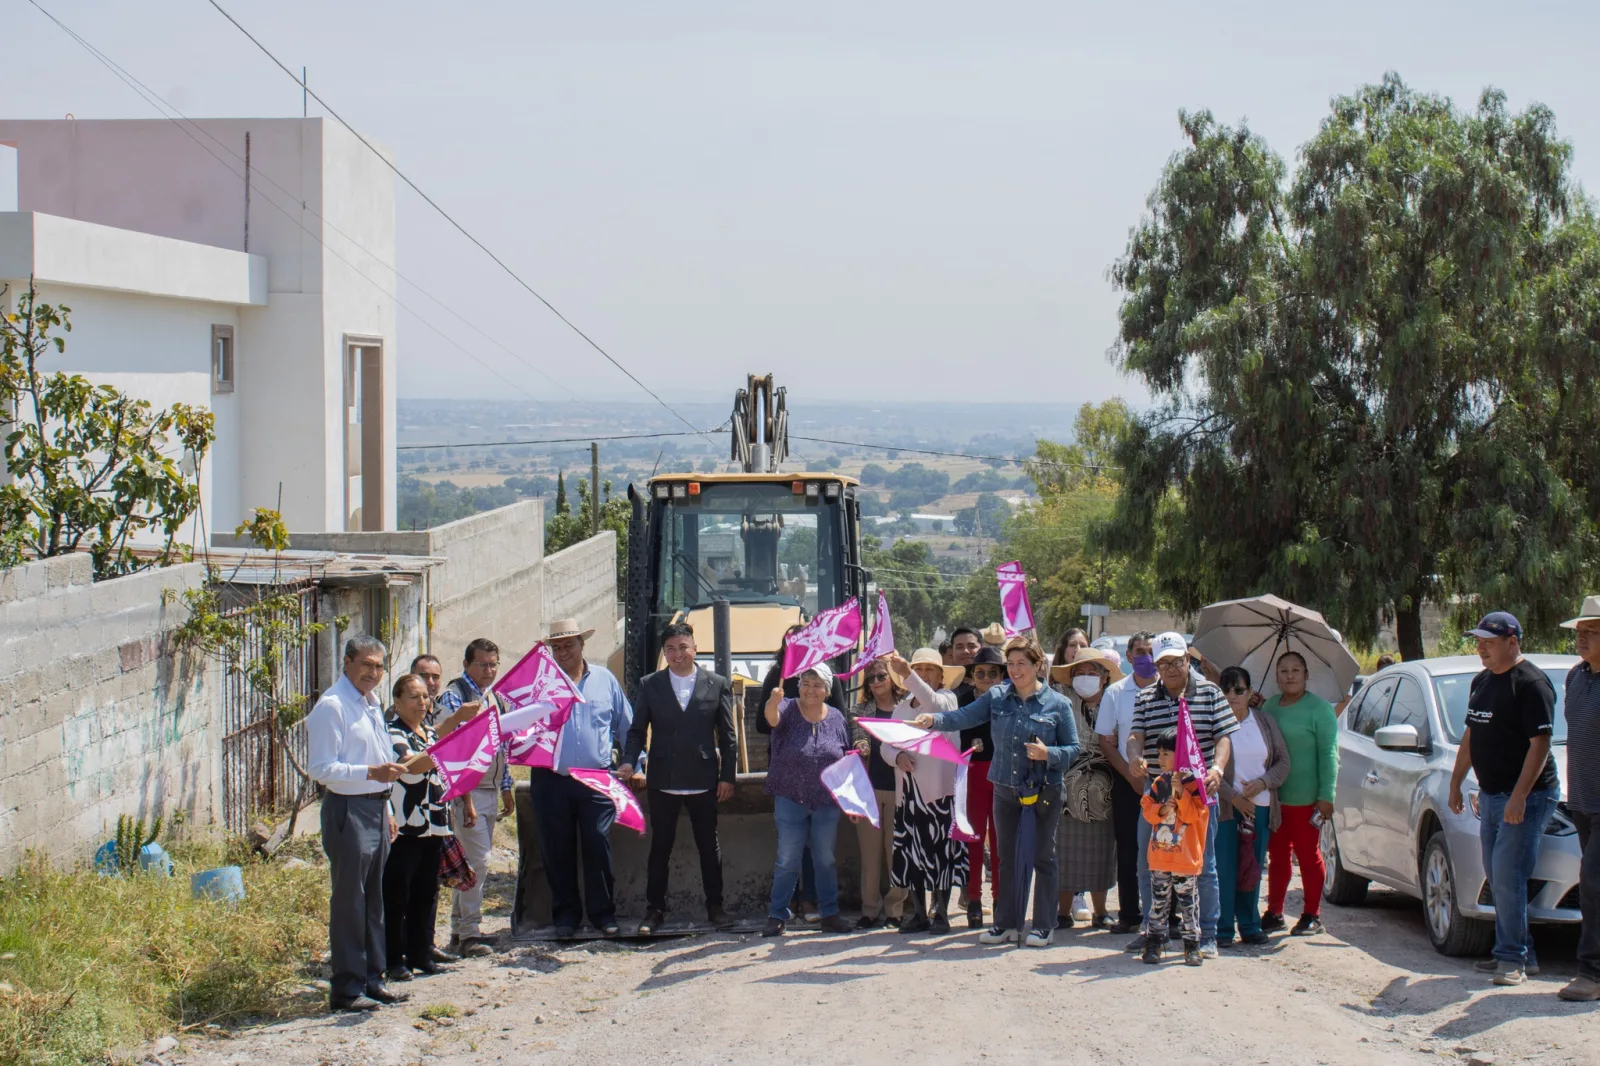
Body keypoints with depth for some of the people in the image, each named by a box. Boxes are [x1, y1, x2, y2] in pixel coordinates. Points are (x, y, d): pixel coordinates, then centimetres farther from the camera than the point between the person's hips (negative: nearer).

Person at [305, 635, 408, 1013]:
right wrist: (371, 773, -27)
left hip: (376, 808, 9)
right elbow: (321, 768, -19)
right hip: (348, 811, -9)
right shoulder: (332, 706, -13)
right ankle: (346, 989, -1)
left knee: (373, 899, 14)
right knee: (349, 900, -6)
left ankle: (371, 979, 22)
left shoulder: (372, 705, 16)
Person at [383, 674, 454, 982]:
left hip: (433, 828, 7)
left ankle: (421, 955, 17)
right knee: (397, 896, -2)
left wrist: (447, 820, 22)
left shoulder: (431, 734, 16)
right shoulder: (393, 734, -9)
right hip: (403, 829, -7)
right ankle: (394, 960, 2)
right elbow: (412, 766, -27)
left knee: (426, 894, 10)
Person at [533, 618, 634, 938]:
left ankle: (603, 912, 4)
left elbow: (626, 726, 16)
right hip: (551, 780, 0)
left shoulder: (604, 680, 10)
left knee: (598, 845, -5)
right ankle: (565, 913, 14)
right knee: (557, 850, 4)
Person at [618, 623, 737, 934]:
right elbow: (637, 730, 4)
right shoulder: (649, 685, 5)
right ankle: (654, 910, 12)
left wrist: (727, 777, -1)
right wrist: (629, 762, -13)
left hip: (703, 780, 0)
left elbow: (727, 736, 4)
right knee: (660, 846, 6)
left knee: (709, 846, 8)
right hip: (662, 781, 0)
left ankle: (715, 906, 19)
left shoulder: (717, 684, 3)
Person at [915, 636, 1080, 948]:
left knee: (1043, 857, 5)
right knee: (1007, 858, 11)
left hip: (1044, 792, -3)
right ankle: (1007, 924, 20)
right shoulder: (996, 697, 3)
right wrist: (934, 720, -24)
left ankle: (1043, 925, 13)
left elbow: (1073, 749, -2)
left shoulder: (1057, 704, -5)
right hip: (1005, 790, 3)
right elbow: (963, 717, -7)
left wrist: (1048, 754, -20)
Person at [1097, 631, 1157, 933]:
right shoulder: (1115, 693, 3)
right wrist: (1132, 776, -5)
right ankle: (1129, 915, 11)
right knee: (1128, 851, 4)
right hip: (1128, 781, 1)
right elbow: (1105, 741, 4)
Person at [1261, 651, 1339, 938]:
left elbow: (1329, 754, -8)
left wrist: (1326, 796, -15)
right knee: (1277, 856, 9)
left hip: (1305, 798, -6)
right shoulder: (1269, 707, 14)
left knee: (1308, 855, -1)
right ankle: (1274, 913, 15)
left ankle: (1312, 915, 7)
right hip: (1272, 796, 6)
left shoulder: (1319, 709, -4)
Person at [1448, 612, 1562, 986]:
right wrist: (1455, 783, 20)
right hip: (1490, 794, 9)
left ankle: (1512, 958, -7)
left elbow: (1540, 744, -19)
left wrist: (1519, 797, -24)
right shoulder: (1482, 682, 13)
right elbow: (1471, 735, 23)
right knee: (1498, 880, 9)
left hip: (1526, 797, -9)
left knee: (1508, 878, -12)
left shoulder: (1531, 684, -14)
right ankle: (1521, 954, 15)